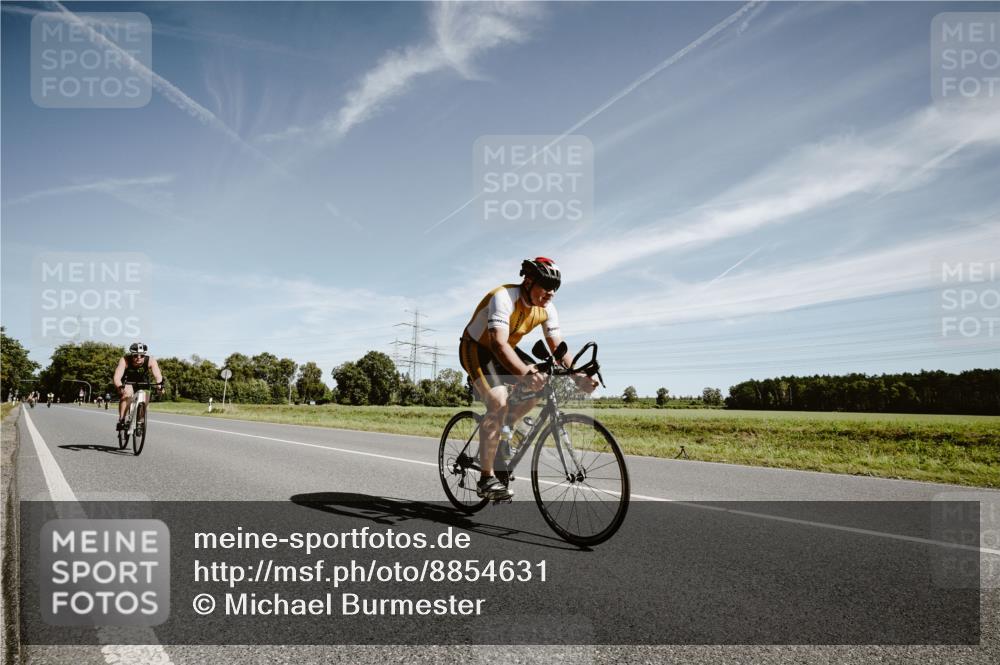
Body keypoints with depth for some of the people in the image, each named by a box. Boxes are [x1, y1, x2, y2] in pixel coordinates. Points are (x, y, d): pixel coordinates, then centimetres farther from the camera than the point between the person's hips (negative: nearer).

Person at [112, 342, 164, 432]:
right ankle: (121, 421, -21)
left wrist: (159, 385, -61)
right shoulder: (125, 360, -32)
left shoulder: (150, 360, -30)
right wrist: (120, 387, -63)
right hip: (127, 382, -2)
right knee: (127, 393, -30)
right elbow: (117, 377, -42)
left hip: (142, 382, 3)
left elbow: (158, 376, -41)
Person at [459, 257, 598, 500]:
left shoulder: (547, 309, -10)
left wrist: (578, 376, -29)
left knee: (540, 384, -11)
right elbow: (499, 344, -42)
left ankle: (503, 428, 11)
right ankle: (486, 479, -19)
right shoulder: (504, 298, -31)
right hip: (476, 349, -7)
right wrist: (525, 372, -58)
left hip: (504, 350, 7)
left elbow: (558, 347, -11)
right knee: (499, 403, -25)